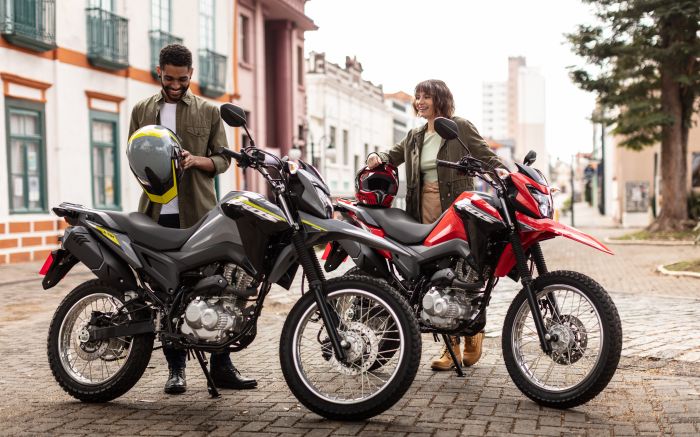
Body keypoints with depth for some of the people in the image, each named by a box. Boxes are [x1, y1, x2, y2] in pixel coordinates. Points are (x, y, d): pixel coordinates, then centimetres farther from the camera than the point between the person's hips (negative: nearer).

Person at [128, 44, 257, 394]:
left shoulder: (208, 112, 10)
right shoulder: (141, 111, 15)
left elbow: (223, 159, 8)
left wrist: (197, 160, -13)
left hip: (198, 212, -1)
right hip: (158, 214, 1)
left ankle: (221, 367, 3)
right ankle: (175, 368, 12)